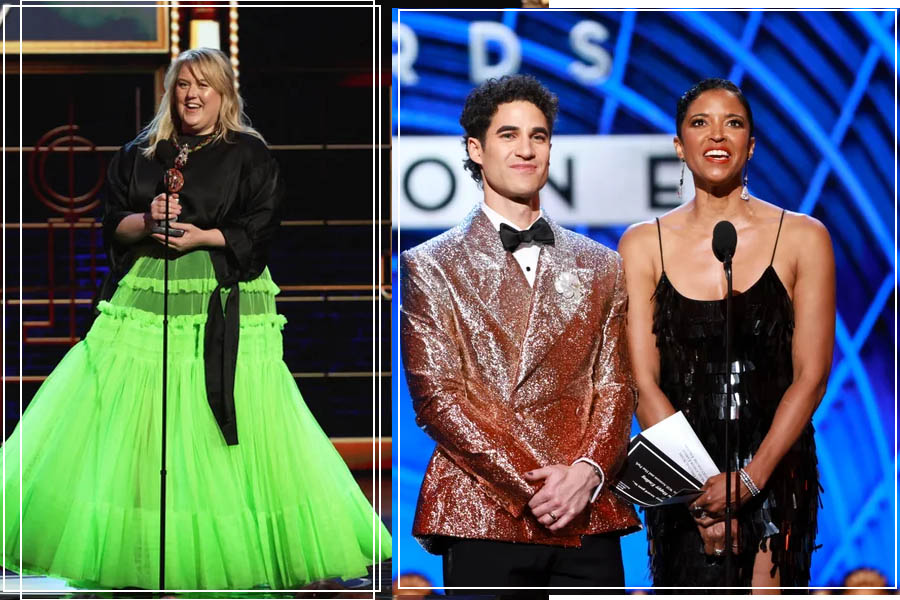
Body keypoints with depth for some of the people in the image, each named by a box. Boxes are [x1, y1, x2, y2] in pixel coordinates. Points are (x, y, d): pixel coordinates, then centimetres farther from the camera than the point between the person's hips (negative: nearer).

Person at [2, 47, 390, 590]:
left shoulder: (249, 154, 3)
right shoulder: (142, 153, 15)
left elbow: (261, 228, -4)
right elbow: (113, 223, 13)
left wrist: (203, 237, -15)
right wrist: (147, 222, -7)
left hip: (223, 301, -4)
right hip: (146, 296, 4)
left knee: (228, 419, -7)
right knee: (131, 427, -1)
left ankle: (232, 554, 2)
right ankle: (133, 553, 4)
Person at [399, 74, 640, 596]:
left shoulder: (601, 267, 17)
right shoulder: (430, 266, 7)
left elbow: (616, 387, 10)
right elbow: (438, 396, -2)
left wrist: (586, 472, -9)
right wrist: (530, 484, -12)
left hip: (589, 514, 3)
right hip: (484, 514, -2)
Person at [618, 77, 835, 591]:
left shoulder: (802, 238, 1)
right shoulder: (644, 245, 4)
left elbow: (811, 377, -2)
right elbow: (643, 382, -1)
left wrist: (748, 479, -13)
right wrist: (700, 491, -12)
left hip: (774, 470, -1)